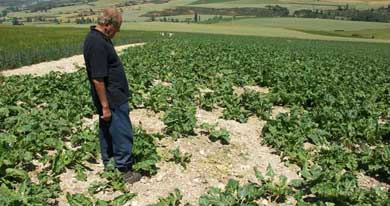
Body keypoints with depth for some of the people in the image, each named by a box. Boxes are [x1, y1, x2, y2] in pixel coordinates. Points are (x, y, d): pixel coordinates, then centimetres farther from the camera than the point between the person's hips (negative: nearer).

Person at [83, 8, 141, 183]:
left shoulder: (98, 37, 8)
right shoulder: (98, 44, -24)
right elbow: (97, 79, -26)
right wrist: (105, 106, -22)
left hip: (110, 97, 11)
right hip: (112, 99, -11)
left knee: (107, 132, 18)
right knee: (122, 134, -1)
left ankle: (109, 166, 31)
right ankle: (124, 171, 11)